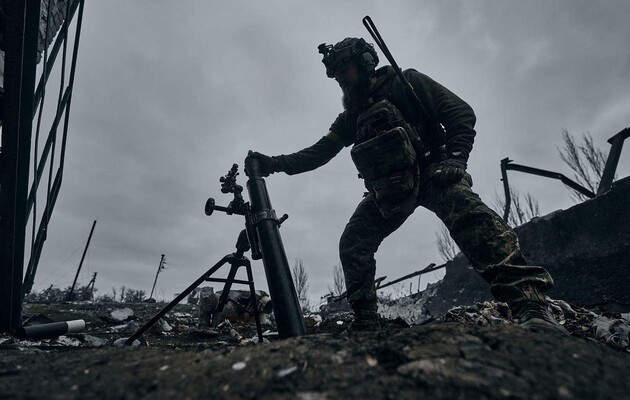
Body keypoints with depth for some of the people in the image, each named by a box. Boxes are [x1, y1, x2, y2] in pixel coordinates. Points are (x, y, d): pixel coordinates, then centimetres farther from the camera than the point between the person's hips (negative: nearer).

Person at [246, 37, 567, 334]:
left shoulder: (406, 82, 4)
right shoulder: (351, 115, 17)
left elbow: (461, 113, -2)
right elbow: (319, 152, 13)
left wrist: (454, 158, -18)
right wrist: (275, 163, 2)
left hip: (430, 170, -4)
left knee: (465, 209, -35)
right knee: (352, 244, -10)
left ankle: (529, 304, -40)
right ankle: (365, 324, 0)